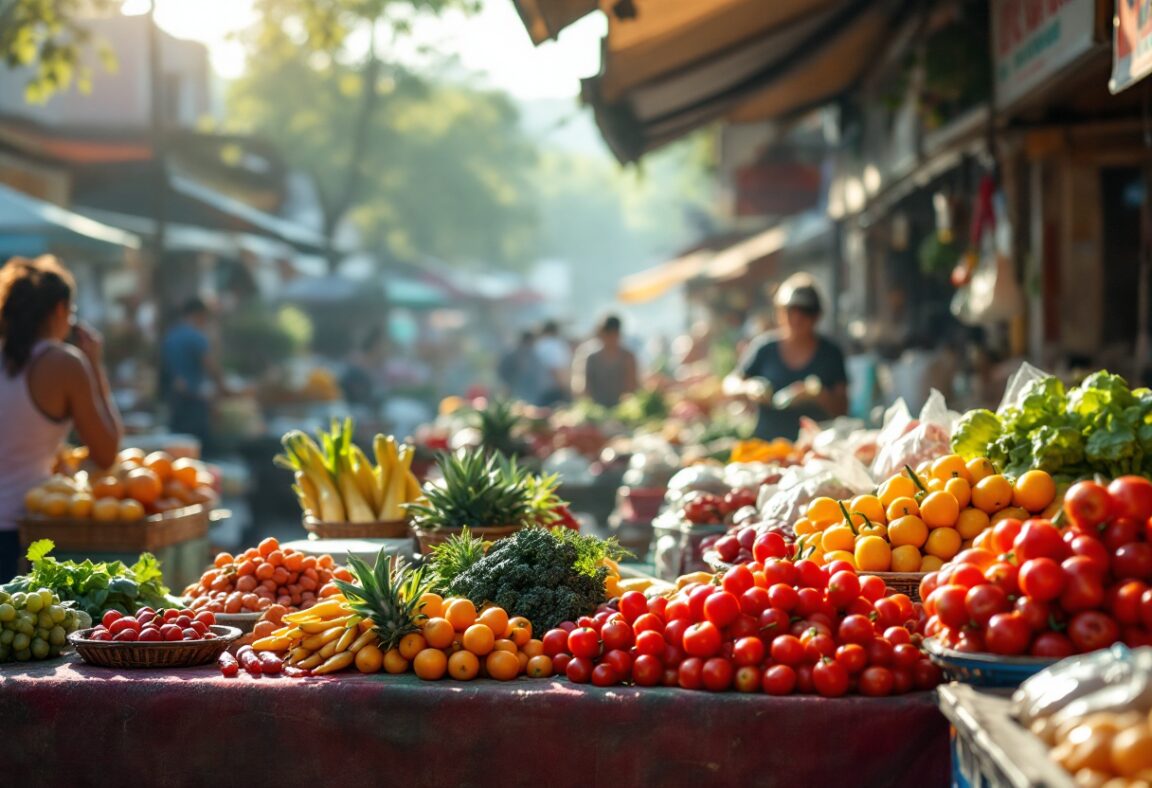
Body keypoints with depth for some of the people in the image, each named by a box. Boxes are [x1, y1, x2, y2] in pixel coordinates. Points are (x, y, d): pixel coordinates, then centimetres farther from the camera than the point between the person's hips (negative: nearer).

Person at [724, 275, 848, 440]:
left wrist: (818, 395, -16)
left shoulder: (830, 354, 6)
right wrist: (747, 388, -9)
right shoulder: (765, 348, 7)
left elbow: (841, 409, 3)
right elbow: (730, 384, 12)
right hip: (766, 443, 1)